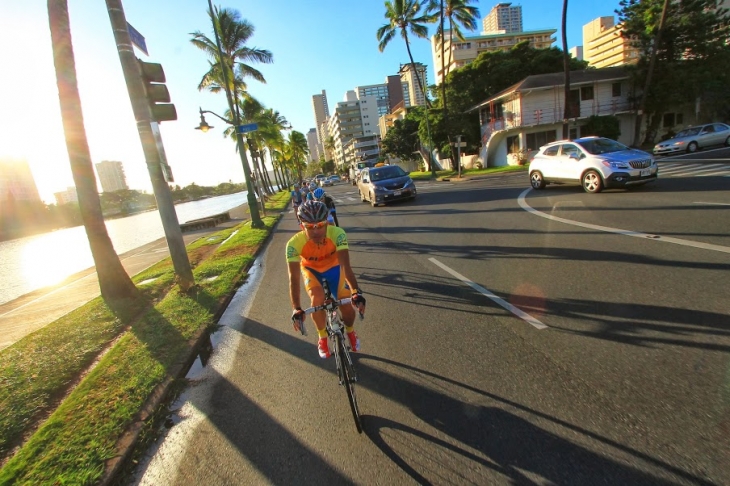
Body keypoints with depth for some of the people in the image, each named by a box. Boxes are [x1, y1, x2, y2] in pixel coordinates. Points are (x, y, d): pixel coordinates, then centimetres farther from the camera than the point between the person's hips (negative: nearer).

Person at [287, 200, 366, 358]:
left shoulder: (337, 234, -36)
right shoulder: (294, 244, -35)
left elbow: (345, 265, -41)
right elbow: (294, 278, -36)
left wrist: (355, 292, -54)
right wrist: (296, 309, -45)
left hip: (333, 267, 0)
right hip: (311, 270, 0)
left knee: (347, 306, -11)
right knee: (317, 299, -27)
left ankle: (350, 331, 26)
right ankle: (322, 338, 5)